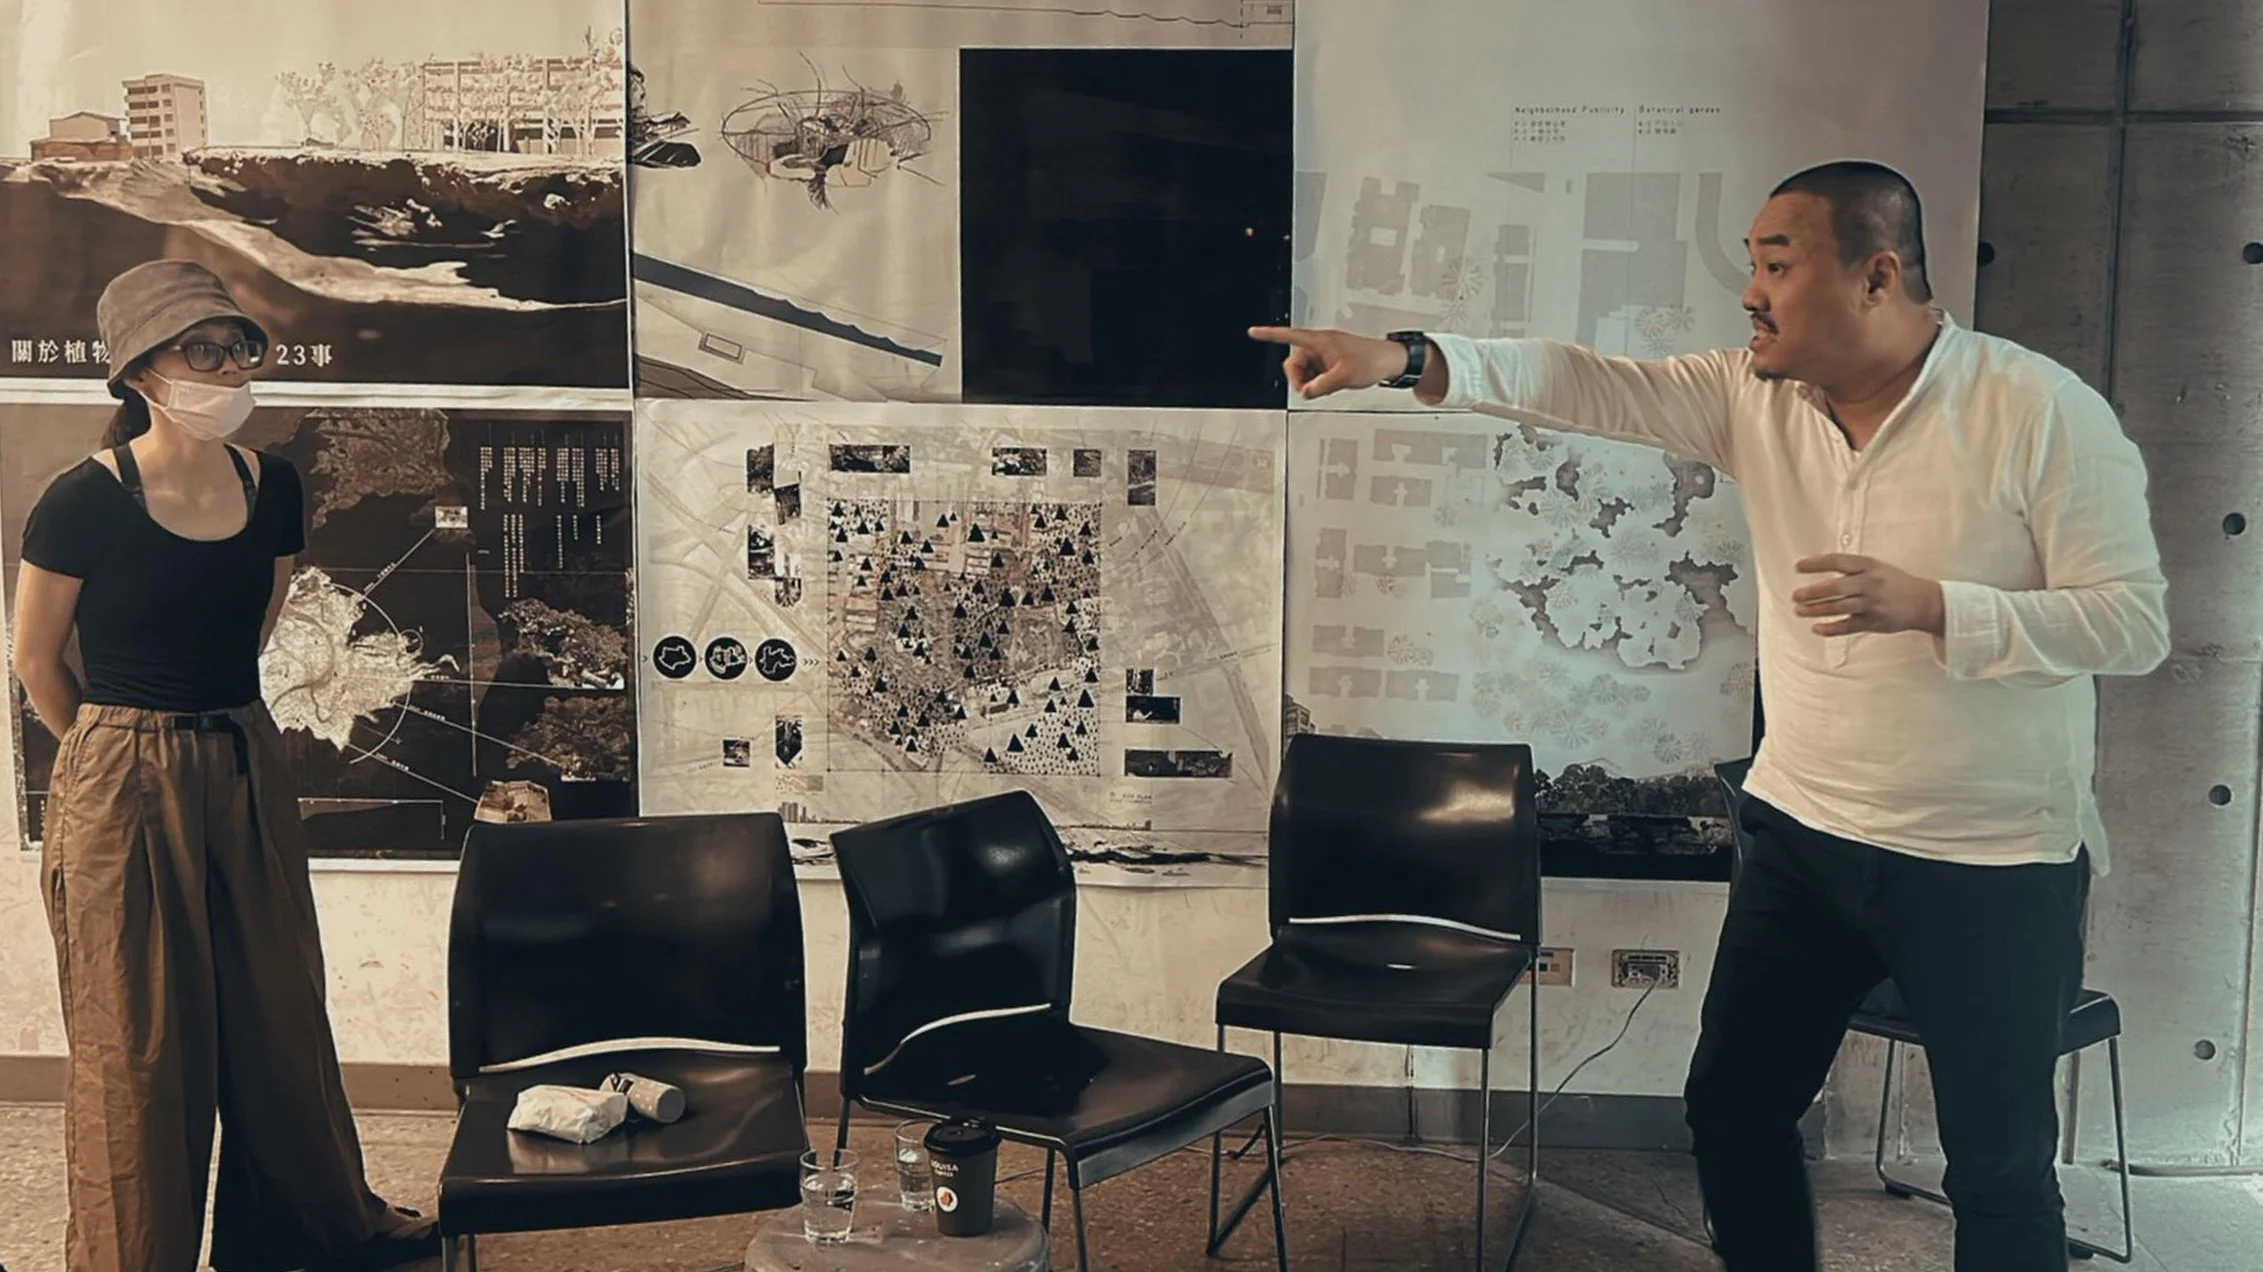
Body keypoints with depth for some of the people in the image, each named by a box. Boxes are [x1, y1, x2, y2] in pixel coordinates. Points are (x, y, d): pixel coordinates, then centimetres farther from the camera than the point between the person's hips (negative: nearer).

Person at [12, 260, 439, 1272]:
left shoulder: (272, 489, -1)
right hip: (119, 790, -5)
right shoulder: (83, 503, -16)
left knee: (280, 1010, 17)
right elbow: (36, 665, -3)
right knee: (140, 1038, 7)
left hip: (247, 770, 5)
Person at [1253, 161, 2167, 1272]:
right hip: (1803, 833, 5)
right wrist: (1406, 359, -24)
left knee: (1999, 1168, 8)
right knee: (1732, 1108, 14)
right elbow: (1585, 385, -10)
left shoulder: (2042, 413, -15)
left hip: (1994, 865, -5)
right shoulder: (1755, 396, -1)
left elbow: (2134, 622, -15)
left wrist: (1928, 605, -27)